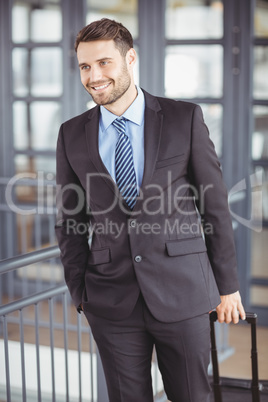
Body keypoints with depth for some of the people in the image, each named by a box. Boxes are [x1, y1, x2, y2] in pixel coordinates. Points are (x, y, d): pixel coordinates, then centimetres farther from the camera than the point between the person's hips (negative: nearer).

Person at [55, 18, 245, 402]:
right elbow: (69, 222, 9)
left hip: (182, 293, -1)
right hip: (111, 301, 2)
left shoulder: (185, 118, -3)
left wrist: (227, 284, 2)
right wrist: (79, 293, 6)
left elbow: (215, 205, 0)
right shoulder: (73, 135, 4)